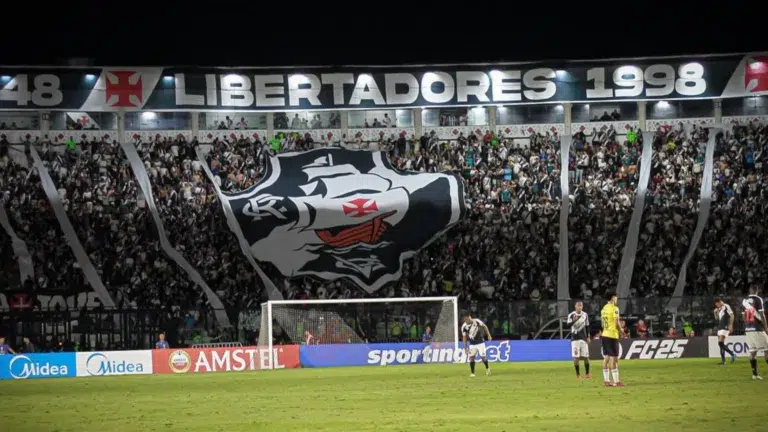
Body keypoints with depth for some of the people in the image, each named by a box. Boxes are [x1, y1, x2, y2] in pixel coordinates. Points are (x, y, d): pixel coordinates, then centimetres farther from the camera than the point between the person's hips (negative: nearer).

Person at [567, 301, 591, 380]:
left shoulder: (585, 315, 7)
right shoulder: (571, 315, -4)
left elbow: (587, 326, 14)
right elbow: (568, 324, -17)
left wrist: (588, 336, 8)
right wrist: (574, 320, -36)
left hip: (583, 338, 3)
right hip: (575, 338, -3)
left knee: (586, 356, 1)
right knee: (576, 357, -5)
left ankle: (587, 373, 14)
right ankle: (578, 374, 4)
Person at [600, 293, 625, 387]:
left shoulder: (604, 308, 12)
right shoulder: (614, 308, -12)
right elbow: (616, 323, -16)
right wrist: (621, 331, 2)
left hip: (605, 335, 8)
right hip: (612, 335, -8)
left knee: (606, 358, 10)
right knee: (614, 358, -6)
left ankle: (606, 381, 11)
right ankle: (616, 381, -6)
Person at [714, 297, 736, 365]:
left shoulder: (726, 307, -8)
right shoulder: (719, 309, 18)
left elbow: (732, 316, -14)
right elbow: (716, 318, 24)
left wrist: (731, 325, -19)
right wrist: (715, 312, 5)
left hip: (725, 327, -9)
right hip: (720, 327, 9)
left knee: (720, 342, -18)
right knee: (720, 343, 6)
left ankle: (732, 354, -9)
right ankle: (723, 360, 9)